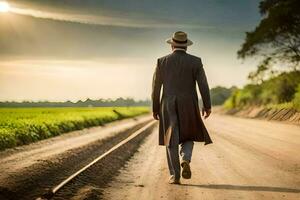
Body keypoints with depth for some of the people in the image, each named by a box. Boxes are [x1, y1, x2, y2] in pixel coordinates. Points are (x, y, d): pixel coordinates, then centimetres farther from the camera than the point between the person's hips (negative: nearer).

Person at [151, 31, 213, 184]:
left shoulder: (162, 61, 0)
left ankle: (175, 176, 1)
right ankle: (185, 160, -12)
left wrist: (155, 108, 10)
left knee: (172, 140, 7)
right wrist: (207, 106, 0)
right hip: (189, 106, 0)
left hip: (169, 106, 0)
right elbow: (203, 85, -6)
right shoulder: (195, 61, -1)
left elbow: (156, 87, 2)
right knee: (188, 137, 16)